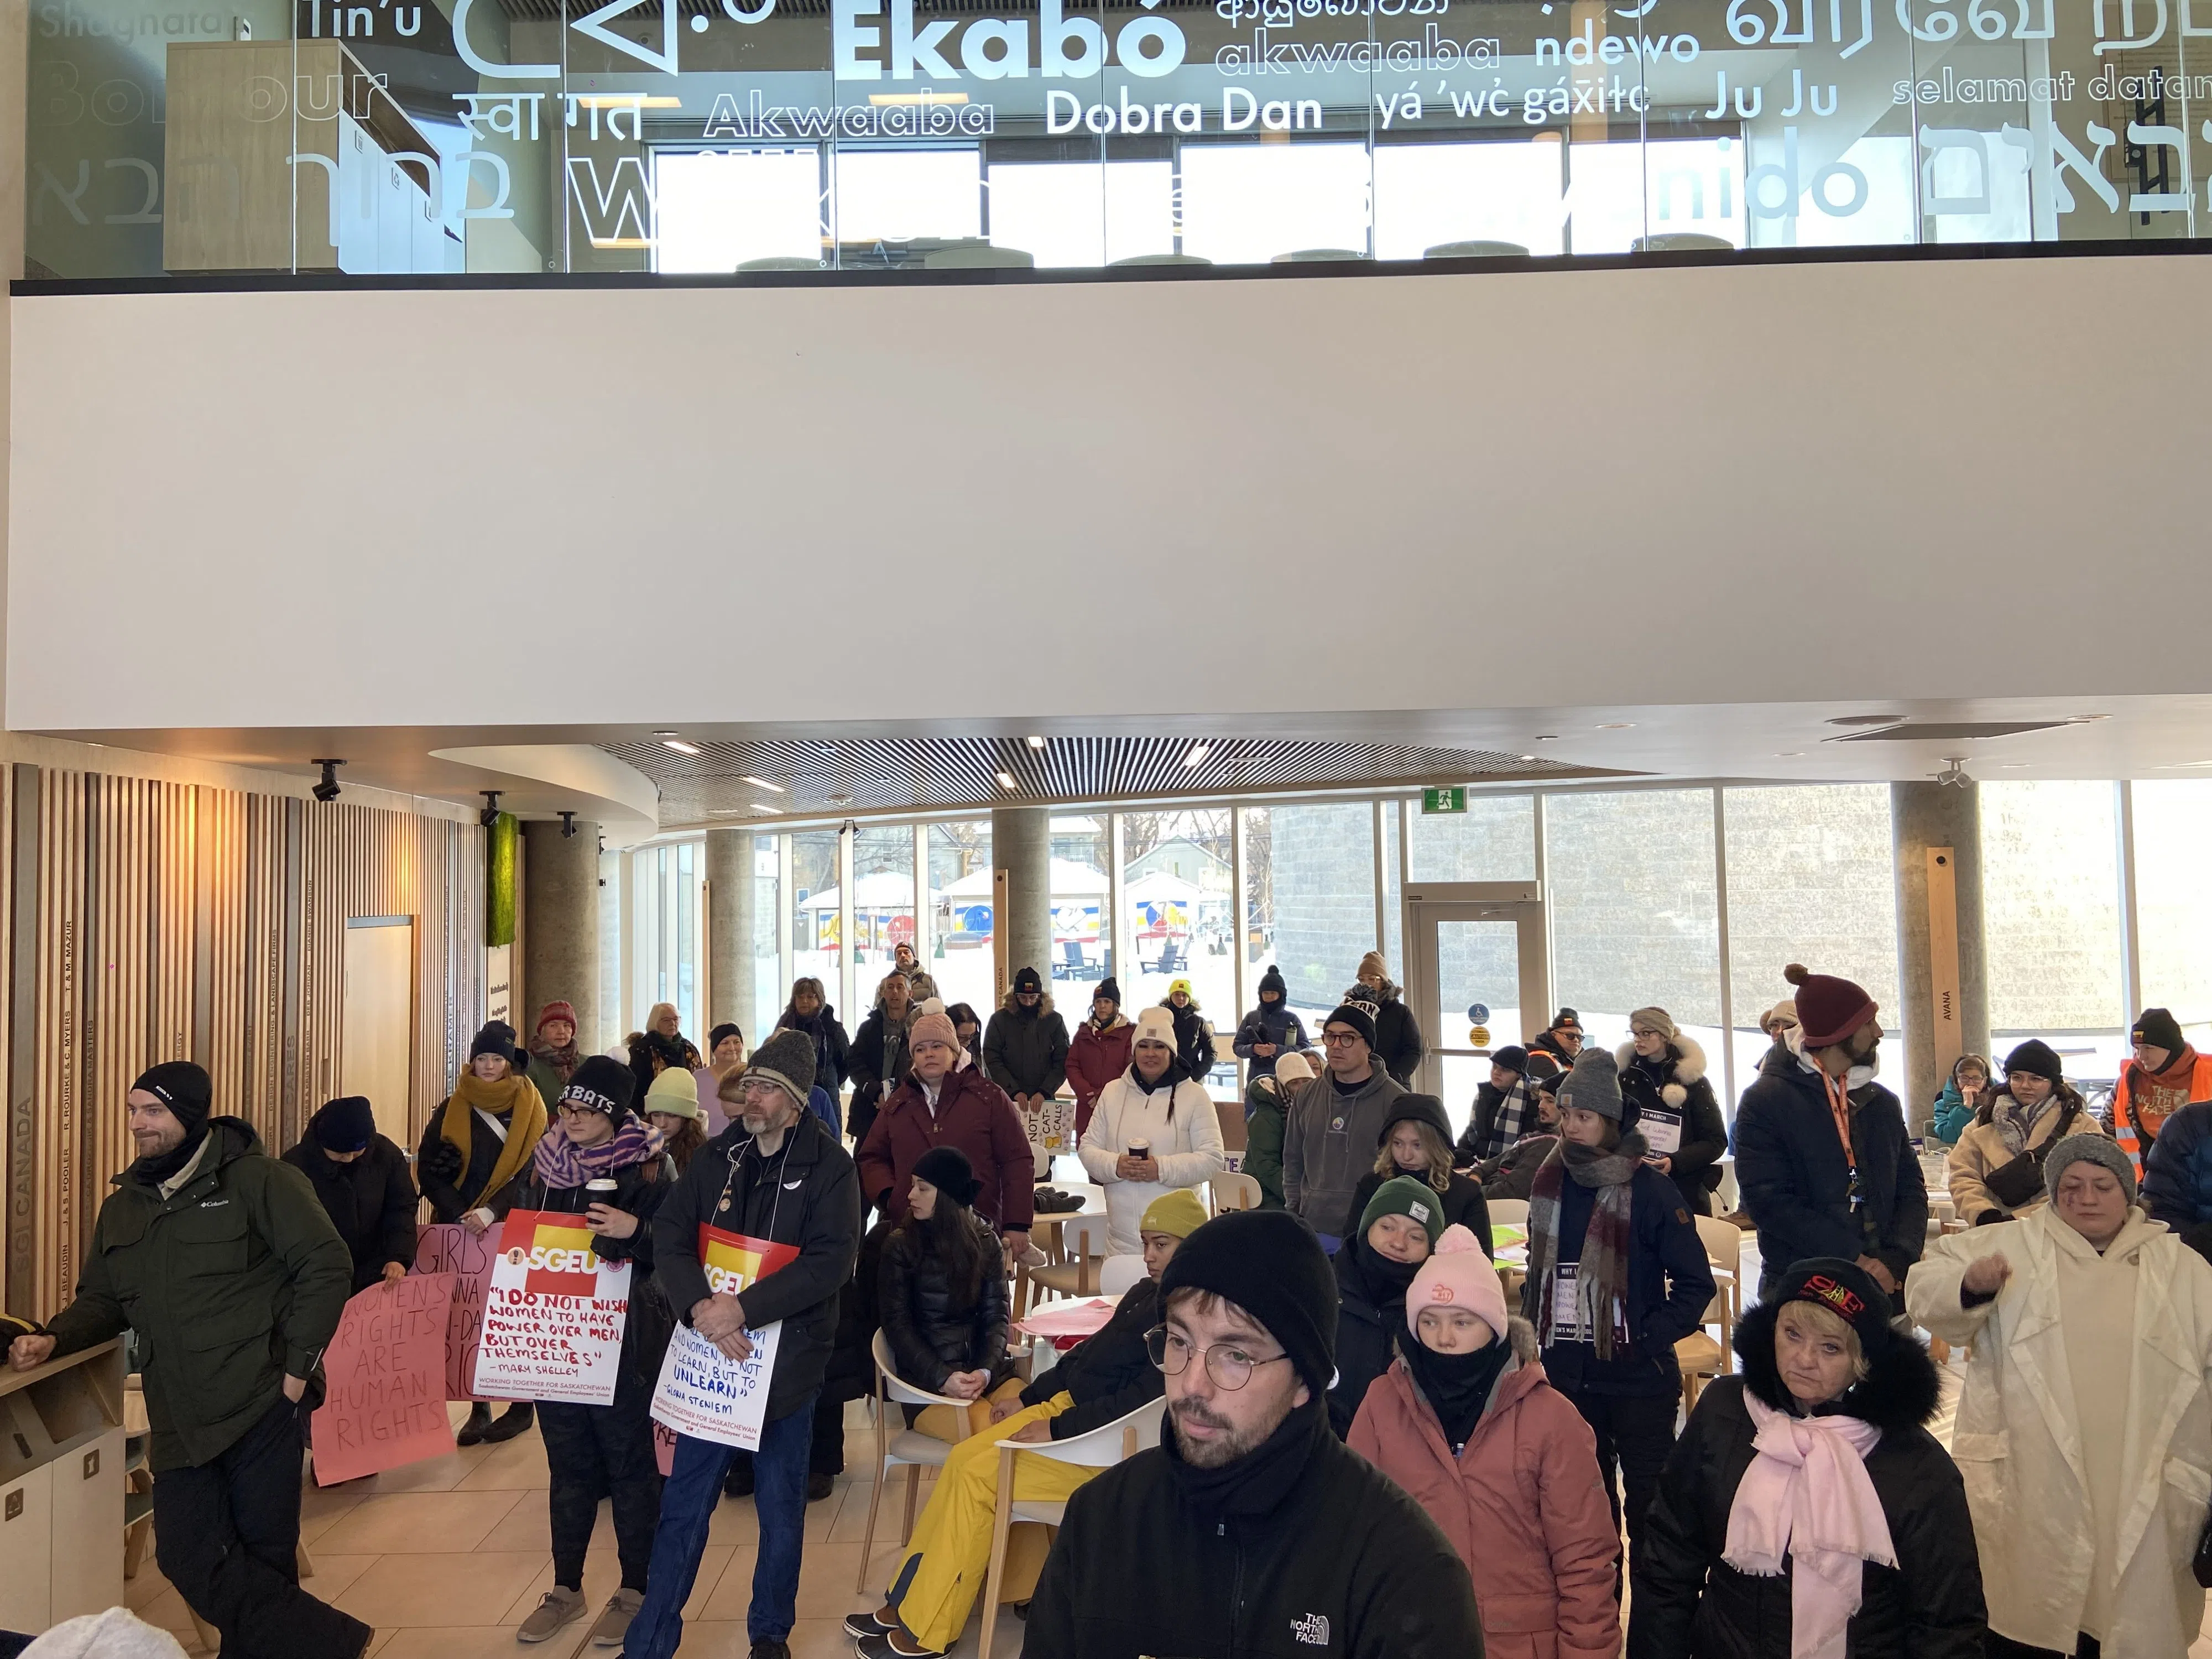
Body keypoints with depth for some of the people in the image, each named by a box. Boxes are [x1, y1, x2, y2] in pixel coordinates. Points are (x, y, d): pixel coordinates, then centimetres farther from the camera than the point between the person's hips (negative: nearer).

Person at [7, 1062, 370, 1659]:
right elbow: (101, 1301, 20)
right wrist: (53, 1340, 0)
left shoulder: (257, 1180, -6)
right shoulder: (122, 1207, 15)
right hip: (180, 1424, 6)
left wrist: (297, 1367, -11)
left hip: (261, 1406, -6)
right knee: (191, 1559, -3)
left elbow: (327, 1265, -9)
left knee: (263, 1556, 0)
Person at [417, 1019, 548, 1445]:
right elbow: (430, 1168, 0)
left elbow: (533, 1170, -7)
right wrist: (461, 1216, -12)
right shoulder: (453, 1109, 5)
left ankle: (522, 1405, 9)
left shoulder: (529, 1109, -1)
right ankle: (480, 1407, 10)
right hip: (461, 1226, 2)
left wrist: (492, 1212, -19)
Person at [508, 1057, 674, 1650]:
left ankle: (636, 1589, 21)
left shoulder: (648, 1165, -9)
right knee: (567, 1462, 15)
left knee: (629, 1462, 7)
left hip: (622, 1338, -5)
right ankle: (566, 1587, 29)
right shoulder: (545, 1162, 6)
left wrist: (634, 1231, -29)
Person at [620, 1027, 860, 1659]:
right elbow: (670, 1235, -4)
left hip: (787, 1359, -2)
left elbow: (830, 1262, -18)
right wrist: (700, 1306, -21)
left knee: (781, 1508, 12)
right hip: (711, 1352, 3)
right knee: (683, 1504, 9)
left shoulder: (829, 1167, -9)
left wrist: (744, 1308, -25)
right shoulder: (717, 1156, 3)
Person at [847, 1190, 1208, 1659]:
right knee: (965, 1458, -4)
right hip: (1067, 1405, 9)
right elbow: (1090, 1352, 20)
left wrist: (1058, 1429, -22)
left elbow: (1145, 1397, -24)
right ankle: (906, 1604, 3)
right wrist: (1027, 1398, 12)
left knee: (978, 1473, -15)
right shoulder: (1147, 1293, 12)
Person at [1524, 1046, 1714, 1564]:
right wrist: (1534, 1328, 5)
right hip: (1567, 1376, 5)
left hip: (1639, 1380, -5)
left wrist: (1649, 1338, -17)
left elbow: (1696, 1283, -10)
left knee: (1648, 1502, 4)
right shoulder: (1549, 1183, 4)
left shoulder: (1650, 1190, -13)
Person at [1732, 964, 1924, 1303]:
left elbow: (1910, 1189, 8)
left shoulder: (1883, 1103, 13)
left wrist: (1896, 1261, -11)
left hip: (1881, 1286, 5)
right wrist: (1855, 1260, -18)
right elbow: (1767, 1200, -14)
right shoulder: (1765, 1100, -7)